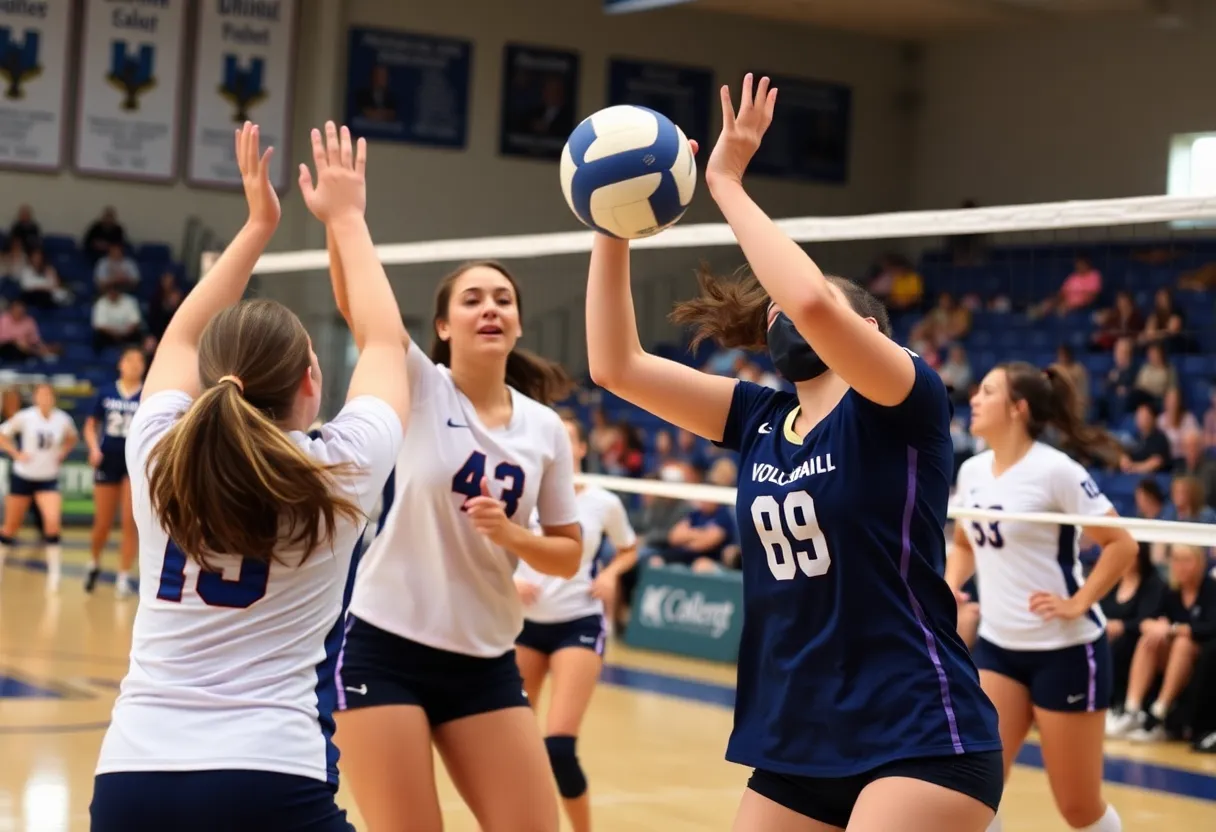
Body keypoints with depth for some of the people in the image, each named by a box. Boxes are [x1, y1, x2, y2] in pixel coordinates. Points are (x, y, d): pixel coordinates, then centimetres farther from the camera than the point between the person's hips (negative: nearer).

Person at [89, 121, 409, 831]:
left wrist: (259, 224, 33)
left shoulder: (158, 458, 5)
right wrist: (346, 217, 27)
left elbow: (185, 337, 26)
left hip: (130, 775, 4)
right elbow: (383, 341, 16)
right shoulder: (337, 475, -3)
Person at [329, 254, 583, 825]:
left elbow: (568, 555, 9)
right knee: (409, 825, -3)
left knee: (533, 825, 1)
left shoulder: (545, 428, 4)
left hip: (486, 663, 4)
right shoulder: (420, 389, -5)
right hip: (385, 649, -4)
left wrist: (510, 534, -11)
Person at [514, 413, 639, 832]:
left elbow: (629, 550, 13)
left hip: (578, 625, -2)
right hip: (526, 623, 2)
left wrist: (610, 574, -7)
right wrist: (508, 581, -17)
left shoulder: (604, 503, -4)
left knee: (558, 746, -14)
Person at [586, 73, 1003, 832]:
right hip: (796, 749, 7)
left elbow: (809, 299, -28)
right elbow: (617, 366, 6)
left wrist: (725, 184, -17)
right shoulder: (761, 420, 10)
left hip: (921, 741, -7)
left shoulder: (906, 407, -9)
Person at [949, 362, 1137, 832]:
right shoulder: (971, 471, 5)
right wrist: (948, 590, 4)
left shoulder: (1054, 470, -16)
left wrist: (1078, 603, -17)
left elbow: (1122, 545, -14)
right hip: (997, 646, 6)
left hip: (1065, 649, -6)